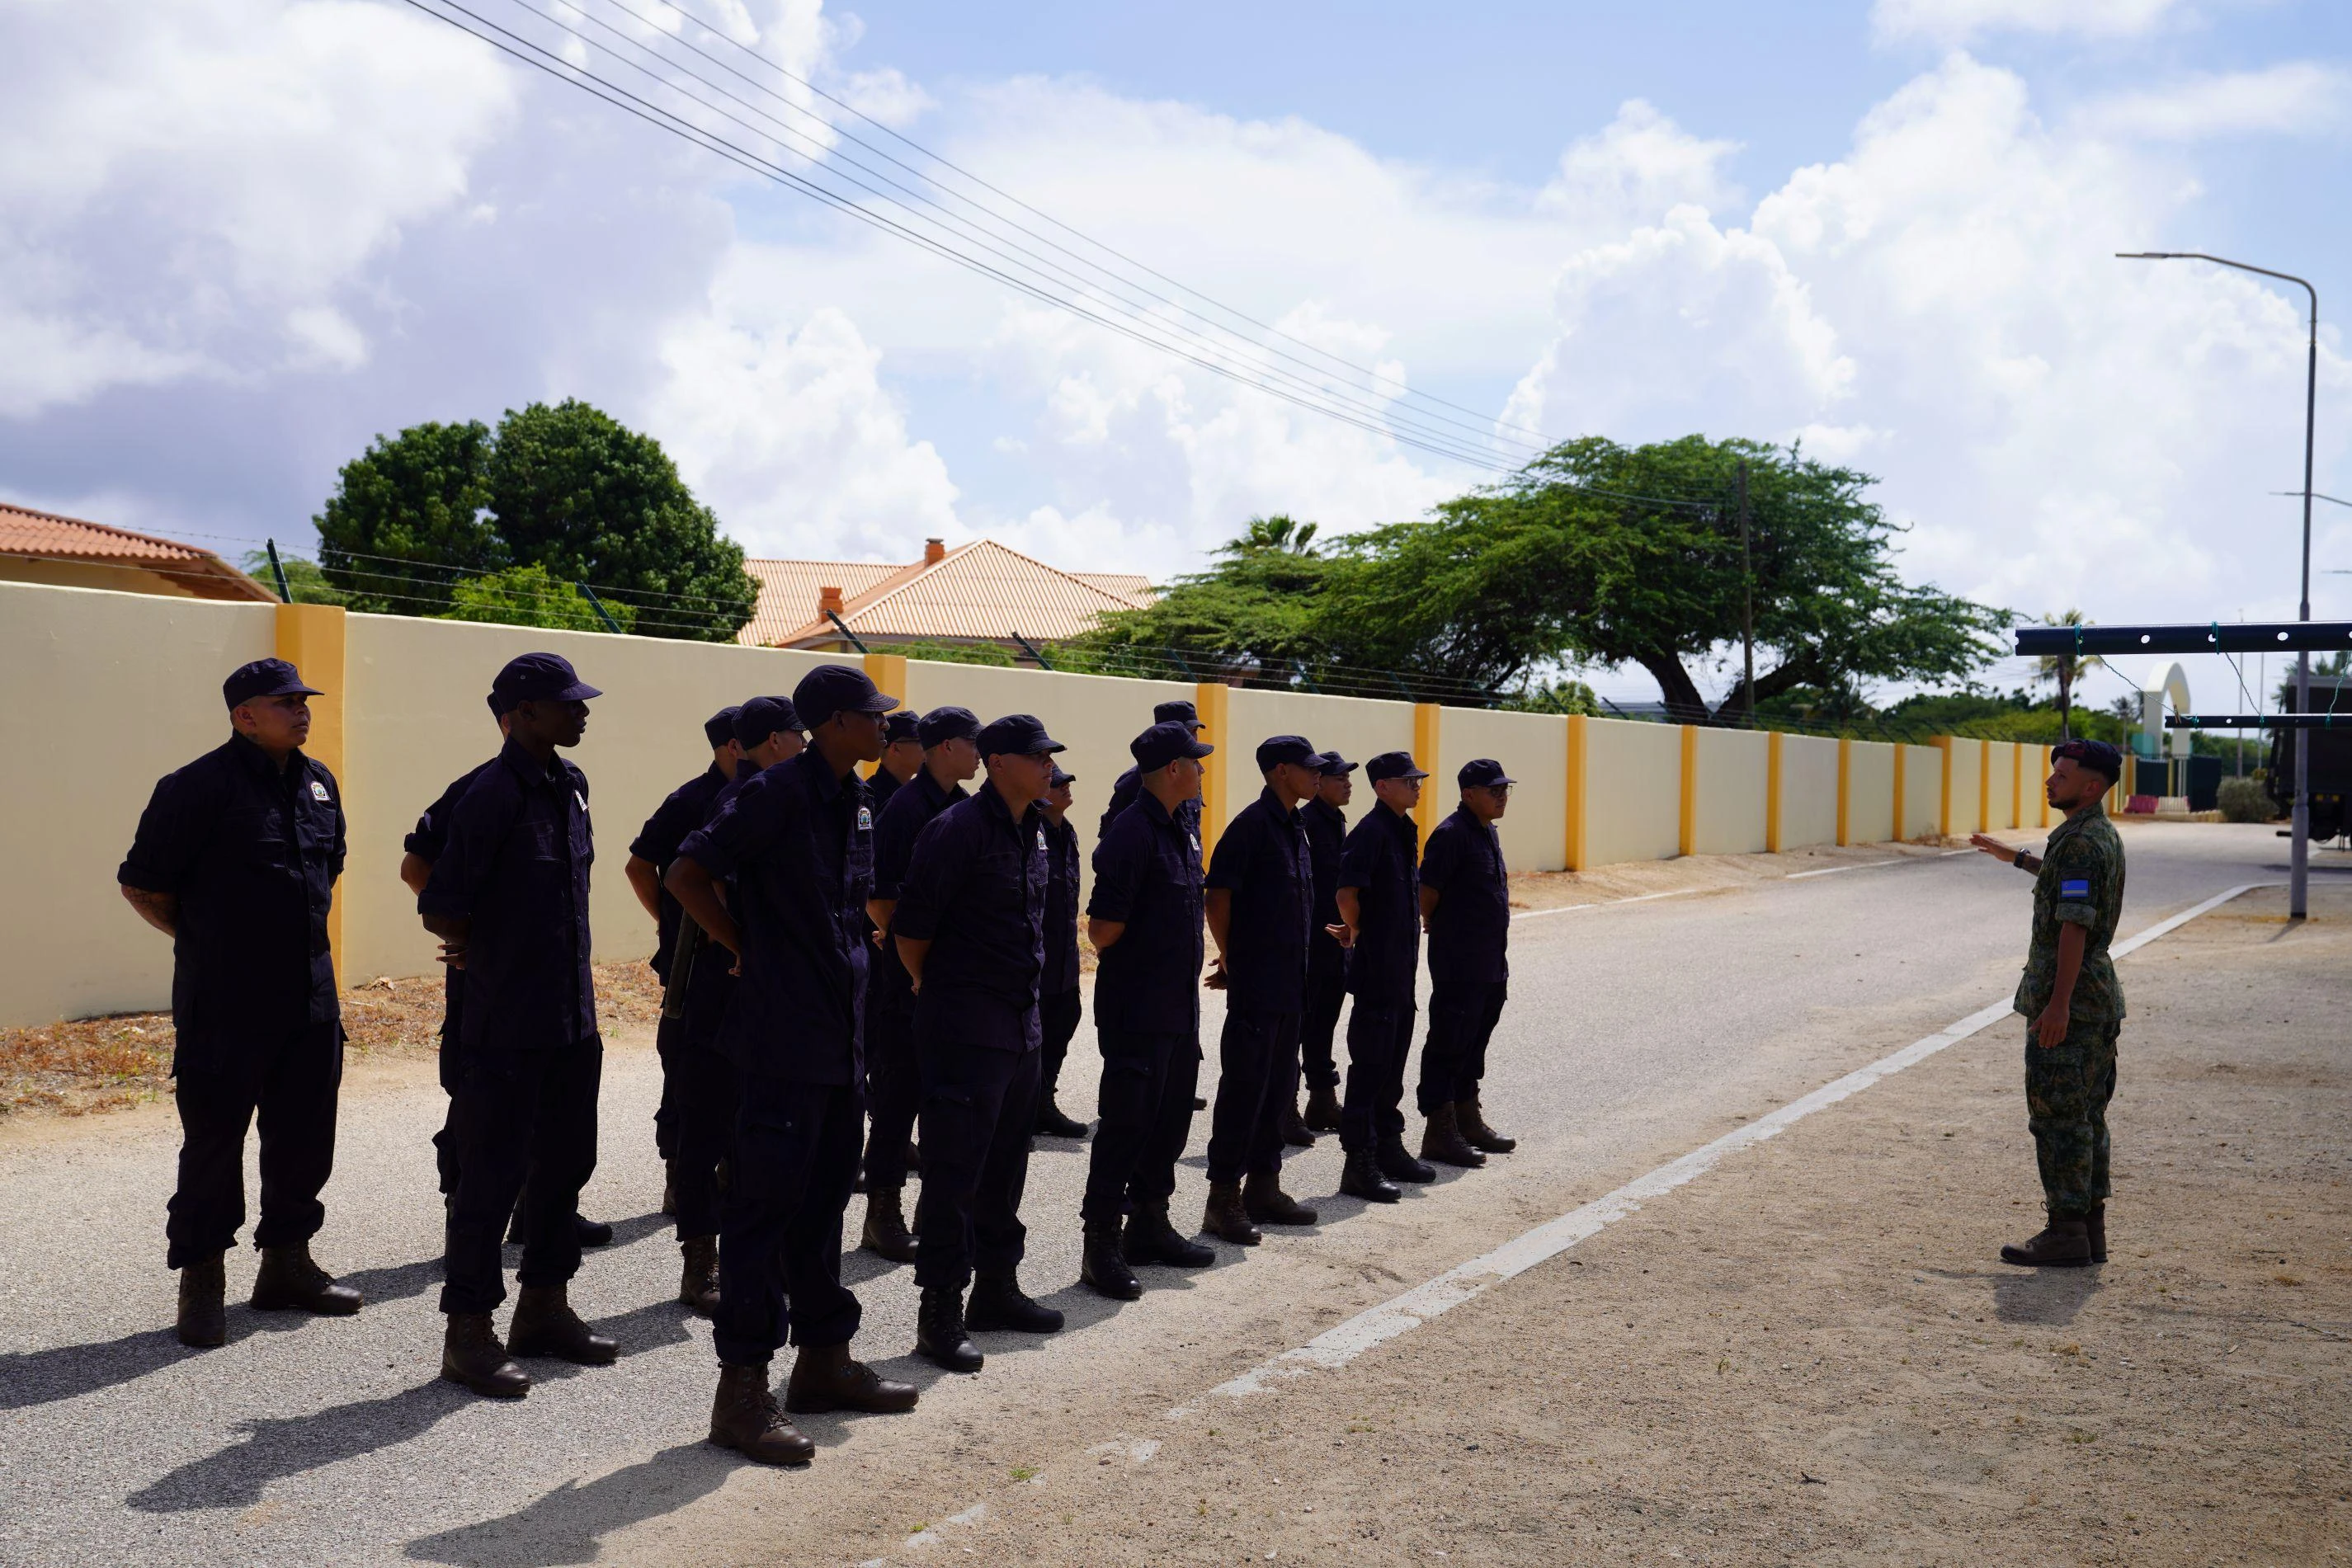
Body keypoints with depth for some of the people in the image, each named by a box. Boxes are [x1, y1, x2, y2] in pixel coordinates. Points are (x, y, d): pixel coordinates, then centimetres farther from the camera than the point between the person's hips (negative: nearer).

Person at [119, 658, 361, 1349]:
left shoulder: (317, 783, 10)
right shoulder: (199, 787, -11)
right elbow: (141, 884, -6)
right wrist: (204, 941, 0)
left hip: (310, 998, 7)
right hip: (225, 1005, -7)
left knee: (304, 1135, 13)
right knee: (213, 1138, 1)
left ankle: (287, 1264, 26)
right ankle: (202, 1285, 11)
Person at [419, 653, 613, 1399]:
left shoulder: (570, 786, 9)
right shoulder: (493, 796, -17)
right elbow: (440, 910, -16)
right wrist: (488, 953, 1)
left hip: (573, 1016, 8)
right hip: (507, 1024, -8)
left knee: (565, 1162, 16)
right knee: (491, 1175, 1)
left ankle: (543, 1308, 30)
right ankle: (469, 1332, 12)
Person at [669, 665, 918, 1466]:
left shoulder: (857, 800, 12)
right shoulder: (775, 793, -14)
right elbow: (686, 874, -16)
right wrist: (746, 948, -7)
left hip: (842, 1036, 9)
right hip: (782, 1038, -9)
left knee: (825, 1198, 16)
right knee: (766, 1203, -4)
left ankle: (824, 1359, 27)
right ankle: (743, 1389, 3)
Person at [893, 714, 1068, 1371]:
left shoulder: (1033, 832, 10)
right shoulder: (959, 829, -16)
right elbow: (910, 925, -13)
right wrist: (933, 988, 1)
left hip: (1021, 1023, 8)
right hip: (965, 1027, -8)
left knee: (1005, 1165, 17)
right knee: (954, 1171, -3)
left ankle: (995, 1289, 30)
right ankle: (939, 1313, 4)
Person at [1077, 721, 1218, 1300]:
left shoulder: (1181, 832, 13)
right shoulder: (1134, 832, -17)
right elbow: (1102, 930, -19)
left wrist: (1185, 982, 16)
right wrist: (1135, 964, -1)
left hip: (1178, 1007, 9)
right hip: (1137, 1008, -9)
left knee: (1171, 1119, 16)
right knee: (1128, 1122, -4)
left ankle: (1149, 1226, 29)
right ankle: (1101, 1245, 4)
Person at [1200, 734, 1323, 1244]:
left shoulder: (1295, 828, 14)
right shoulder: (1251, 824, -14)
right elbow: (1218, 897, -15)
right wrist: (1230, 959, -6)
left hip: (1289, 983, 9)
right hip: (1255, 983, -9)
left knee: (1276, 1087, 14)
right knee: (1244, 1088, -5)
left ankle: (1263, 1186, 24)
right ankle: (1223, 1198, 2)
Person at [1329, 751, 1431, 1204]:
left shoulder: (1404, 830, 14)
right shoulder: (1372, 831, -16)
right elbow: (1347, 892, -23)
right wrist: (1357, 934, -8)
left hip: (1402, 969, 9)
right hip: (1376, 968, -9)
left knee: (1393, 1062, 17)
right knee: (1371, 1064, -4)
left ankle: (1389, 1149, 28)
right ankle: (1359, 1163, 1)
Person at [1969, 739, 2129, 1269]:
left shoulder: (2078, 842, -17)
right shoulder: (2106, 836, 14)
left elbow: (2074, 926, -24)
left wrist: (2058, 1005, -28)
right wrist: (2016, 858, 48)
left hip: (2067, 997, -10)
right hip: (2100, 997, 10)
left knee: (2057, 1116, -5)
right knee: (2086, 1116, 13)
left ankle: (2065, 1233, -3)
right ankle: (2091, 1228, 17)